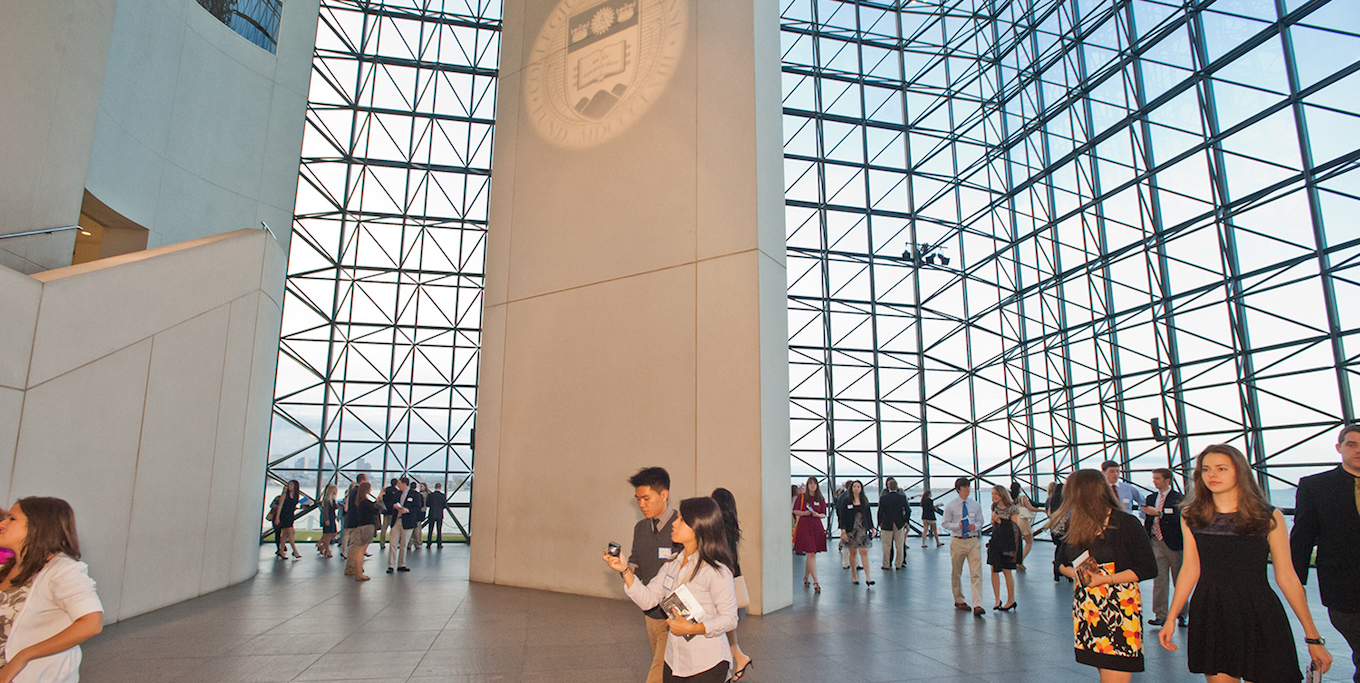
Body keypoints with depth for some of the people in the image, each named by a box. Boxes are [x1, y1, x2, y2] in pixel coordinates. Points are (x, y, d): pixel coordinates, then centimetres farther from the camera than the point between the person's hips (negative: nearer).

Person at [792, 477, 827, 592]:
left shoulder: (821, 499, 8)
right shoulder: (801, 496, 0)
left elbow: (824, 514, 11)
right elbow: (795, 511, 4)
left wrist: (817, 514, -10)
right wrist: (804, 513, -14)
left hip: (817, 526, 4)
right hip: (804, 526, -4)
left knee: (812, 554, 11)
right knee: (811, 554, -10)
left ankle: (805, 577, 29)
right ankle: (815, 582, -9)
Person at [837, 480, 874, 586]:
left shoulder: (865, 500, 7)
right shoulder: (846, 500, 0)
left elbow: (868, 515, 13)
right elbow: (842, 516, -2)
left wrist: (872, 528, 8)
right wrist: (843, 531, -9)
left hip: (863, 529, 1)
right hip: (851, 530, -1)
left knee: (864, 552, -8)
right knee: (853, 553, 5)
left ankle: (867, 578, -10)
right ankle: (854, 576, 19)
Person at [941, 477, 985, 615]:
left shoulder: (975, 505, 6)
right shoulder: (950, 506, -2)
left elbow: (980, 521, 14)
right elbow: (944, 523, 1)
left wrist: (975, 526, -9)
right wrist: (958, 525, -17)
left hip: (973, 541, 1)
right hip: (957, 542, -1)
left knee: (976, 574, -9)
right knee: (956, 573, 9)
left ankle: (977, 605, -12)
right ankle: (959, 601, 27)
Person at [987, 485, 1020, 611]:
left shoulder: (1012, 508, -9)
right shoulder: (994, 507, 9)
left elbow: (1014, 527, -10)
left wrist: (1000, 521, -16)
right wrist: (994, 519, -5)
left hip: (1008, 541, -6)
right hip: (995, 540, 6)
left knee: (1007, 571, 2)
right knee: (993, 570, 2)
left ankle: (1011, 600, 17)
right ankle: (997, 599, 12)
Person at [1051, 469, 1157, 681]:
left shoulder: (1126, 523, -6)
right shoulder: (1073, 525, 9)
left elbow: (1148, 569, -7)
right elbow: (1062, 564, 18)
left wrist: (1105, 579, -14)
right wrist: (1077, 573, -4)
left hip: (1120, 609, -5)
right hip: (1085, 609, 5)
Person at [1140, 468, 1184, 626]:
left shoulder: (1178, 499, -4)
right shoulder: (1151, 498, 12)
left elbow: (1179, 520, -18)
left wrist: (1158, 513, -25)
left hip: (1173, 543, -3)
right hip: (1156, 543, 4)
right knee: (1159, 580, -1)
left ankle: (1182, 615, 22)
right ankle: (1160, 615, 1)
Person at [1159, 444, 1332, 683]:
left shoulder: (1269, 517, -2)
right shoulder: (1191, 516, 2)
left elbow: (1287, 576, 0)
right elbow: (1190, 570, 5)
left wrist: (1313, 637, 1)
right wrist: (1171, 618, 3)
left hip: (1259, 616, -1)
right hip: (1209, 616, 1)